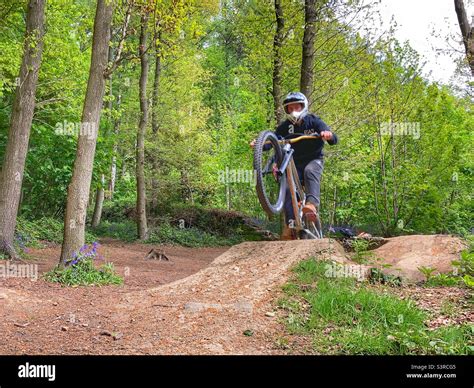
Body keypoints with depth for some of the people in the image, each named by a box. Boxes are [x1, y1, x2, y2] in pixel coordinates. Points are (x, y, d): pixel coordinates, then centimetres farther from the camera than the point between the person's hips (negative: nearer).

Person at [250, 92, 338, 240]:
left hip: (314, 160, -2)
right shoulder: (285, 126, -2)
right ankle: (290, 225, -24)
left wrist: (328, 135, -44)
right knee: (288, 187, -22)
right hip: (295, 163, 3)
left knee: (310, 171, -37)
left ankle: (312, 205, -53)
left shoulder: (314, 121, -9)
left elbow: (335, 140, -19)